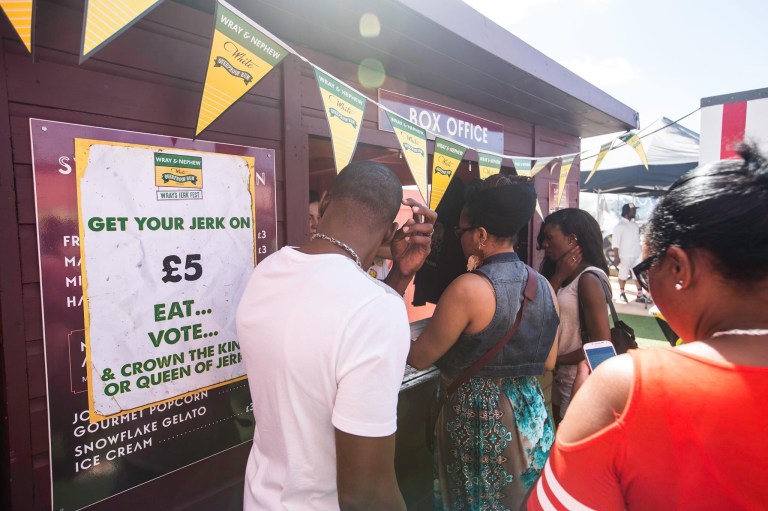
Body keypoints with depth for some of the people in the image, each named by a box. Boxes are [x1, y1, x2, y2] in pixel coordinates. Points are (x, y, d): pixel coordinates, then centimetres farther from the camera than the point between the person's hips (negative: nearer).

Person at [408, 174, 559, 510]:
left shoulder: (469, 288, -23)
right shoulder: (545, 286, -1)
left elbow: (419, 358, -14)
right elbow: (548, 362, 8)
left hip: (477, 421, -6)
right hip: (531, 417, 7)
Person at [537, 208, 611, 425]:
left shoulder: (588, 279, -19)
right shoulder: (565, 277, 6)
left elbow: (601, 344, -22)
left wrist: (555, 359, -13)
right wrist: (558, 277, -13)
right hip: (561, 378, 8)